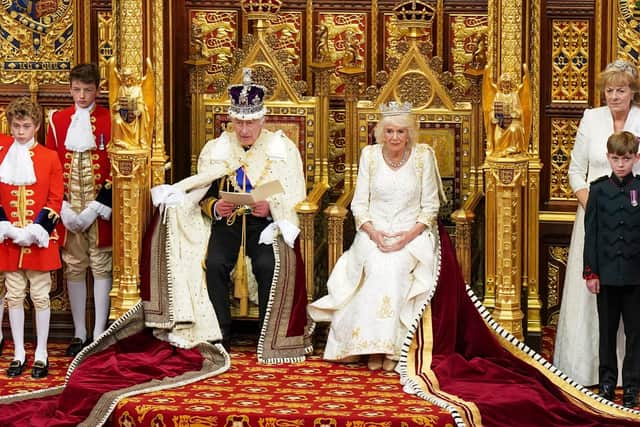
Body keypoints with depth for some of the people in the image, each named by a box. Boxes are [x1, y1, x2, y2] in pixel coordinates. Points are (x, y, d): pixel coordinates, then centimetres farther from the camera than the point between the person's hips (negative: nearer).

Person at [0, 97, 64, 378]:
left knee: (40, 296, 3)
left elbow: (55, 200, -4)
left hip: (40, 240, -2)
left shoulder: (49, 158, -1)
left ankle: (41, 355, 11)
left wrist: (35, 232, -13)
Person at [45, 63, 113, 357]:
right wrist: (63, 208, -5)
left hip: (99, 209, -2)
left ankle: (99, 334, 6)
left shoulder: (110, 120, -1)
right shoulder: (58, 120, 6)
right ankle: (79, 334, 13)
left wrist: (97, 208, -11)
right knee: (73, 268, 6)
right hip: (68, 209, 2)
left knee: (101, 267, 1)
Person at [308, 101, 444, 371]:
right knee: (377, 266, -32)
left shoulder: (423, 156, 1)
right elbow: (359, 204, 6)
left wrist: (410, 234, -13)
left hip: (412, 234, -1)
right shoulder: (370, 155, 4)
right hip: (374, 231, 1)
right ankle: (374, 346, -29)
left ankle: (391, 347, -29)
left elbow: (430, 206, 3)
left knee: (395, 267, -33)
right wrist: (373, 232, -13)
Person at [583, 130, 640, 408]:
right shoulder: (598, 190, 1)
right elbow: (591, 234, 2)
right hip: (607, 273, 1)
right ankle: (607, 381, 21)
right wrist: (591, 272, -2)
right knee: (607, 330, 11)